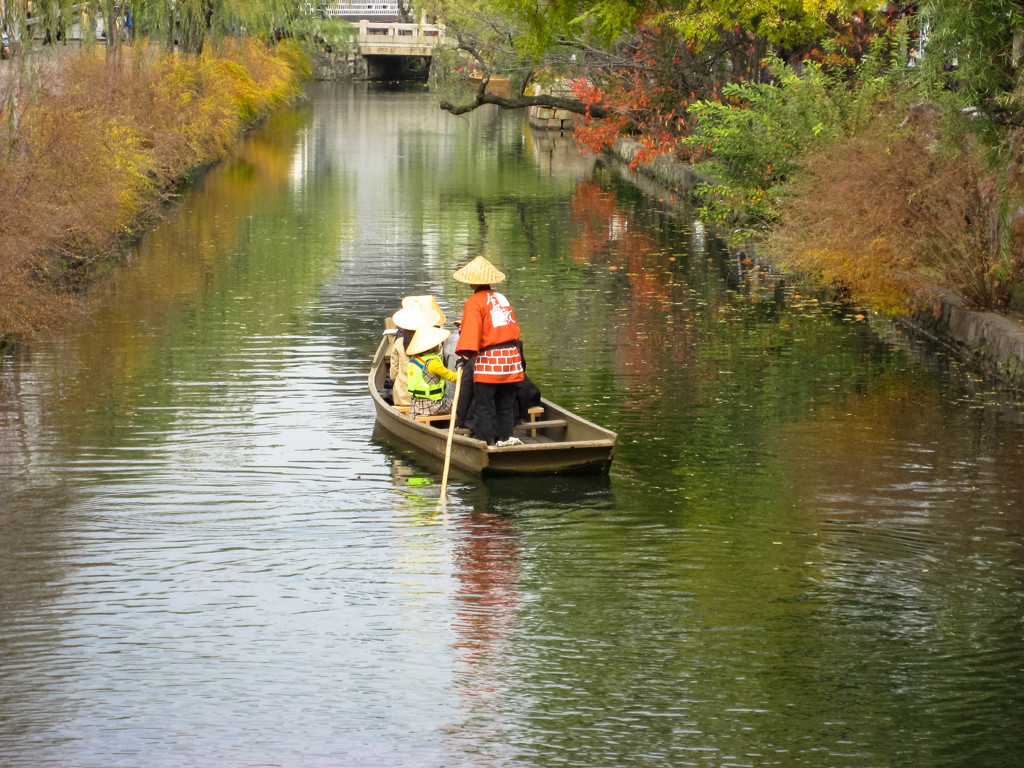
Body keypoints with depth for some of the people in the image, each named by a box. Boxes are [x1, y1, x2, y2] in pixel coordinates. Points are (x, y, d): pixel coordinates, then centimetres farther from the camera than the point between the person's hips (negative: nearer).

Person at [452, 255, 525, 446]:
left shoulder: (474, 302, -6)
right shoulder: (502, 298, 14)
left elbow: (471, 331, -17)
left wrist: (465, 354, -18)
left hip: (488, 360, -7)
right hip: (510, 356, 7)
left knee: (483, 405, -2)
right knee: (506, 403, 15)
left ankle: (486, 440, -4)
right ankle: (505, 437, 18)